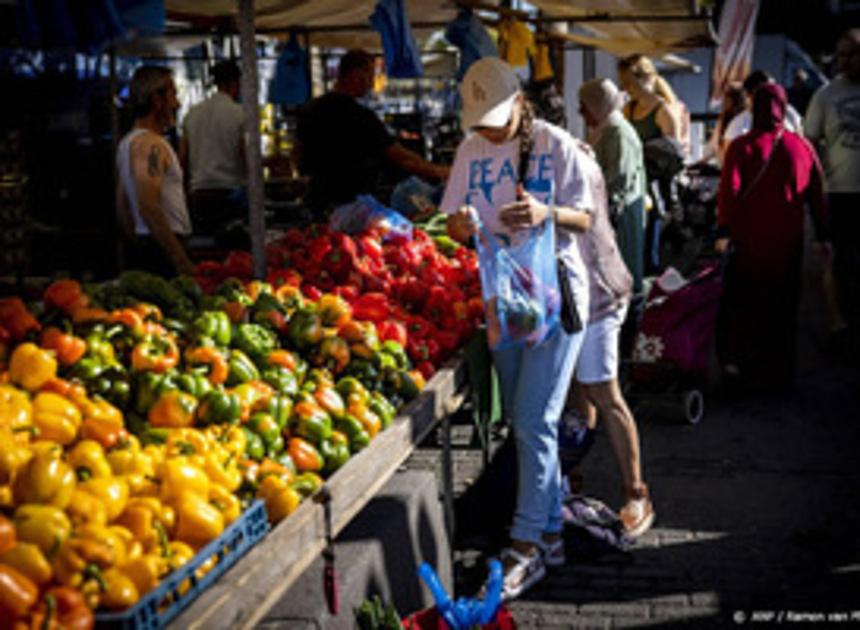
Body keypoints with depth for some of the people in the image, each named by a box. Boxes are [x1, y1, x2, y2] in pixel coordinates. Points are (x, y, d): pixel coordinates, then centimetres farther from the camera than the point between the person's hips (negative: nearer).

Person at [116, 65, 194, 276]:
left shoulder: (127, 142, 19)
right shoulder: (151, 144, -13)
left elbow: (122, 209, 23)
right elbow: (149, 208, -23)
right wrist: (183, 263, -24)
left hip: (140, 251, 10)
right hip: (162, 253, -10)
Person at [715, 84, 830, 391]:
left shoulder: (742, 146, -8)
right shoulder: (802, 146, 1)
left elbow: (729, 191, -14)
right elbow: (817, 194, 5)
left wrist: (724, 231, -11)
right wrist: (821, 235, 12)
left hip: (748, 242, -2)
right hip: (788, 242, 3)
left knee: (741, 307, 8)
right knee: (783, 308, 12)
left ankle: (737, 364, 4)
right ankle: (779, 373, 19)